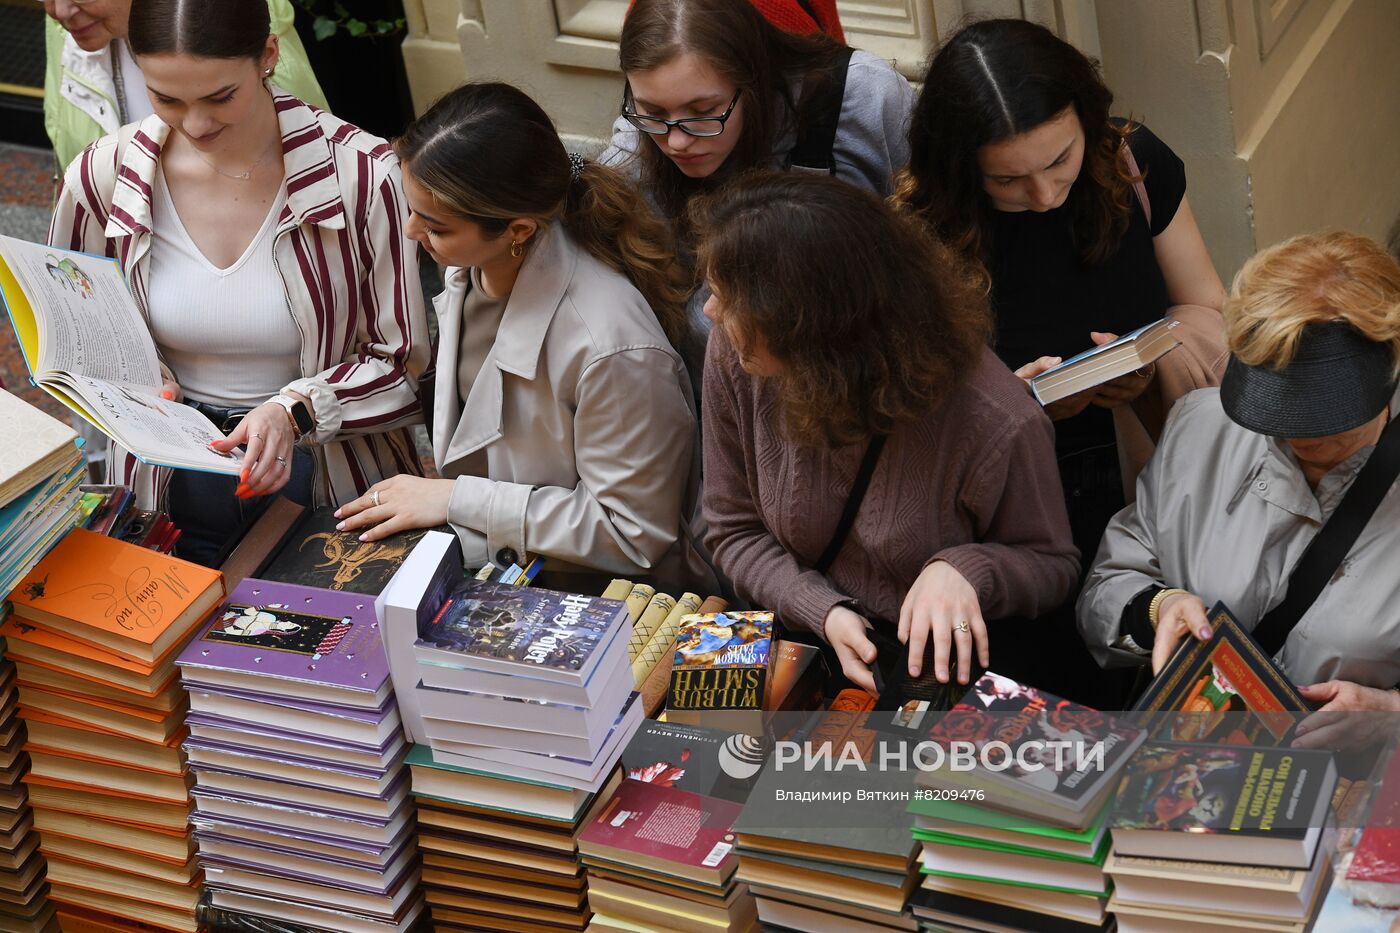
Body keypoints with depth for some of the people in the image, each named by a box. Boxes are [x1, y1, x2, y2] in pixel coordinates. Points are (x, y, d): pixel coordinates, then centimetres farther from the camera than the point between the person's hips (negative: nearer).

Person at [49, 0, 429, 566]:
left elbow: (404, 360, -3)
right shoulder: (100, 178, -3)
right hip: (170, 491, 2)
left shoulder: (361, 174, -11)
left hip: (330, 479, -2)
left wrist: (296, 411, -20)